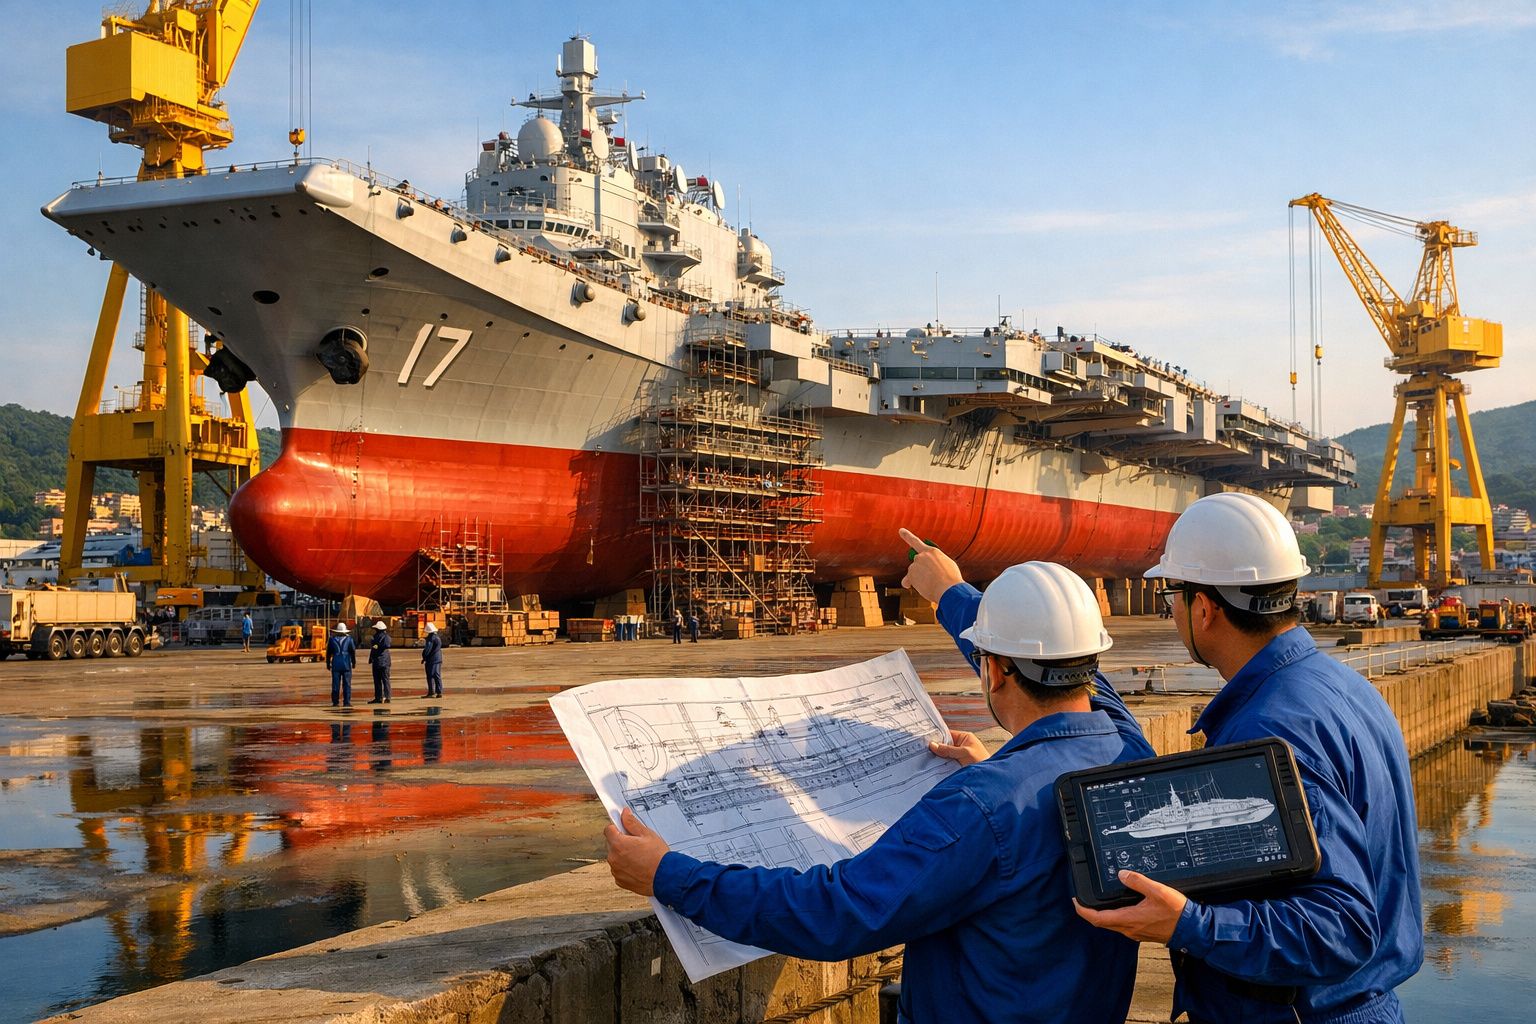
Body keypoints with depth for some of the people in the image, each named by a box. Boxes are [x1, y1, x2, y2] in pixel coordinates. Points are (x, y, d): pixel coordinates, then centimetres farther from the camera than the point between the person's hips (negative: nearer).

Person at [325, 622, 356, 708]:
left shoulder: (332, 639, 4)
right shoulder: (349, 639, -1)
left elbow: (328, 653, 9)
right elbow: (353, 651, 1)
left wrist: (328, 663, 18)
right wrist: (353, 662, 11)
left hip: (336, 664, 1)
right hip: (346, 664, -1)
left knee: (335, 684, 3)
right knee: (347, 684, 1)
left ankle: (335, 702, 3)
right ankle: (346, 702, -3)